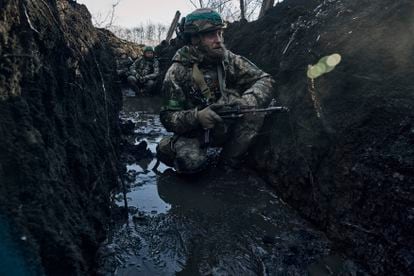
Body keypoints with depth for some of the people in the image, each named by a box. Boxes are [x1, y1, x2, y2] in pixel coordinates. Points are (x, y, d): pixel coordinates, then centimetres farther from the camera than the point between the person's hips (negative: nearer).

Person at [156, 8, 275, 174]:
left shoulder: (229, 60, -7)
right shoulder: (177, 73, -15)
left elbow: (265, 80, -11)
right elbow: (168, 117, -15)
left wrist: (247, 101, -33)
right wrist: (196, 117, -35)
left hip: (225, 128, 4)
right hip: (192, 132, -3)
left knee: (255, 110, -21)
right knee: (192, 162, -34)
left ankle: (228, 165, -10)